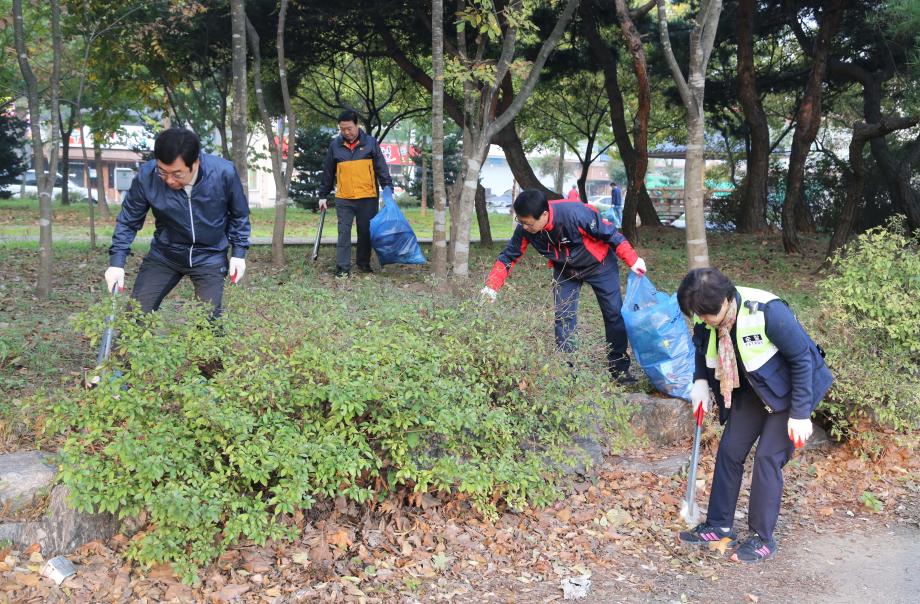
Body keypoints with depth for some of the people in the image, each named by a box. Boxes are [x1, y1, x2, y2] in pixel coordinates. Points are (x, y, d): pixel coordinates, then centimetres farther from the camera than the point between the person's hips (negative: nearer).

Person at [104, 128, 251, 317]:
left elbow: (239, 215, -2)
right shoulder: (146, 175, -21)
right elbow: (128, 221, -5)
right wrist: (117, 262, -13)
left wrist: (239, 253, -4)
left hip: (209, 257, -1)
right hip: (163, 255, 2)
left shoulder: (224, 173, -22)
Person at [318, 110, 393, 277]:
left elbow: (381, 167, 1)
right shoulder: (335, 145, 5)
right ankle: (343, 268, -1)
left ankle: (364, 264, 22)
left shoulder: (370, 142, 1)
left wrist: (388, 188, -9)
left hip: (367, 198, 0)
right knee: (344, 233, -3)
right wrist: (323, 195, 13)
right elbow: (328, 173, 11)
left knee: (366, 232, 7)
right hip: (343, 200, 1)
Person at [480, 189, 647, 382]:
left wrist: (633, 260, -21)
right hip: (565, 271, 3)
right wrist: (492, 286, -24)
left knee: (614, 314, 0)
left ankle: (619, 369, 12)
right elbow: (508, 257, -13)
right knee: (563, 317, -5)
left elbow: (609, 233, -27)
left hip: (599, 265, -3)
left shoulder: (575, 213, -39)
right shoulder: (525, 229, -24)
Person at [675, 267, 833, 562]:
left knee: (768, 457, -9)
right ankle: (719, 526, 18)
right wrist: (701, 380, -9)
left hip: (788, 389, -6)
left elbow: (802, 358, -24)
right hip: (751, 388, 6)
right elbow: (703, 348, 8)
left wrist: (800, 414, -22)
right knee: (729, 451, 4)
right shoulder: (705, 318, -17)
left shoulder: (767, 312, -35)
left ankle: (763, 538, 6)